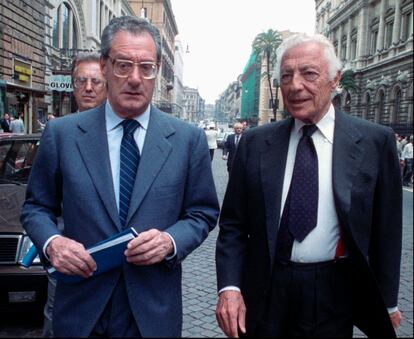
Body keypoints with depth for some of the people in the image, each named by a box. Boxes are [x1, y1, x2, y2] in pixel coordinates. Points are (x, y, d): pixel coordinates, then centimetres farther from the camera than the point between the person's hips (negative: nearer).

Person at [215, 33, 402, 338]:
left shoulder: (375, 141, -5)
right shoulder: (255, 142, -1)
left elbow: (385, 229, 0)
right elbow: (233, 224, 1)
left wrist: (387, 301, 5)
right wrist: (229, 287, -9)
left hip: (334, 295, -1)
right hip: (263, 293, 2)